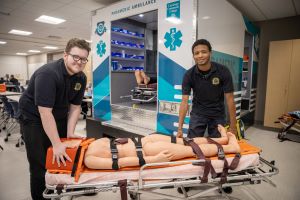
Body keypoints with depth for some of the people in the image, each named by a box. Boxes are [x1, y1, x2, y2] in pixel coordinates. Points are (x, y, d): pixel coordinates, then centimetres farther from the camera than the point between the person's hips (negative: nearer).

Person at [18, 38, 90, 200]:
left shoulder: (81, 78, -7)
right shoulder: (47, 74, -29)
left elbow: (75, 106, -3)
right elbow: (45, 112, -31)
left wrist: (70, 133, -11)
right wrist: (57, 145, -31)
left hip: (59, 117, 6)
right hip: (34, 118, -6)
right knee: (40, 163, -1)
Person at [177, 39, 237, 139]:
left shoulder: (223, 71, -18)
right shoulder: (189, 75, -16)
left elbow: (230, 99, -13)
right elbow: (185, 101, -18)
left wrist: (233, 126, -14)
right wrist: (180, 128, -23)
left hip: (218, 115, 0)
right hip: (198, 114, 0)